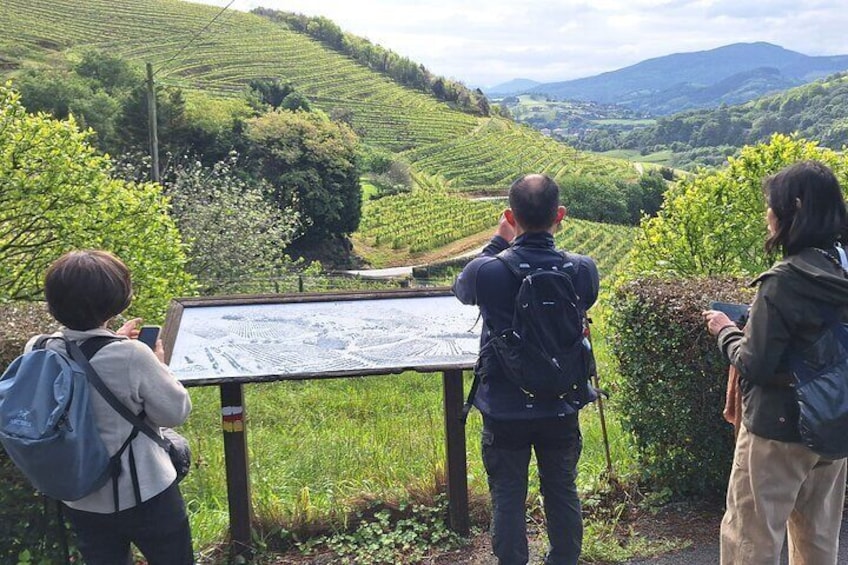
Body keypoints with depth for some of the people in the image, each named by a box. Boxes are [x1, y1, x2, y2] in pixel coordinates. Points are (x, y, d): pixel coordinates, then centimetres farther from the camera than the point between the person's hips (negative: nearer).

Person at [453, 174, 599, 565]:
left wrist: (498, 242, 10)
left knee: (508, 499, 13)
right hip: (561, 409, 2)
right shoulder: (583, 270, -13)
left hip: (504, 411, -2)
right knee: (562, 495, 19)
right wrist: (547, 241, 13)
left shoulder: (487, 272, -20)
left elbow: (461, 290, 5)